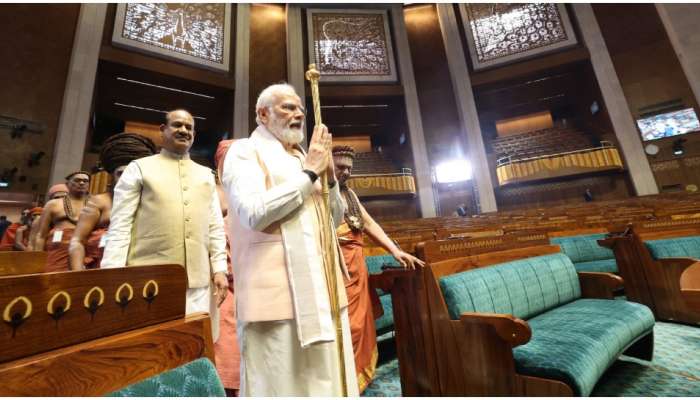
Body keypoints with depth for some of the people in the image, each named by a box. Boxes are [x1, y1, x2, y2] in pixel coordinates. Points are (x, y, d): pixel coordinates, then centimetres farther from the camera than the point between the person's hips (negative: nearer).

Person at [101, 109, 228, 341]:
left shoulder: (206, 174, 15)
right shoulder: (139, 168, 8)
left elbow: (215, 227, 11)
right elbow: (120, 226, 2)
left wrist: (219, 269, 4)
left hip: (198, 282, 3)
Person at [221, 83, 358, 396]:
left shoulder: (302, 157, 18)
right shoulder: (245, 152, -1)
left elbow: (336, 218, 16)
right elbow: (254, 213, -21)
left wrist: (329, 176, 0)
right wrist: (309, 173, -12)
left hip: (322, 287, 7)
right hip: (278, 292, -7)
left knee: (327, 377, 17)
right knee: (284, 381, 5)